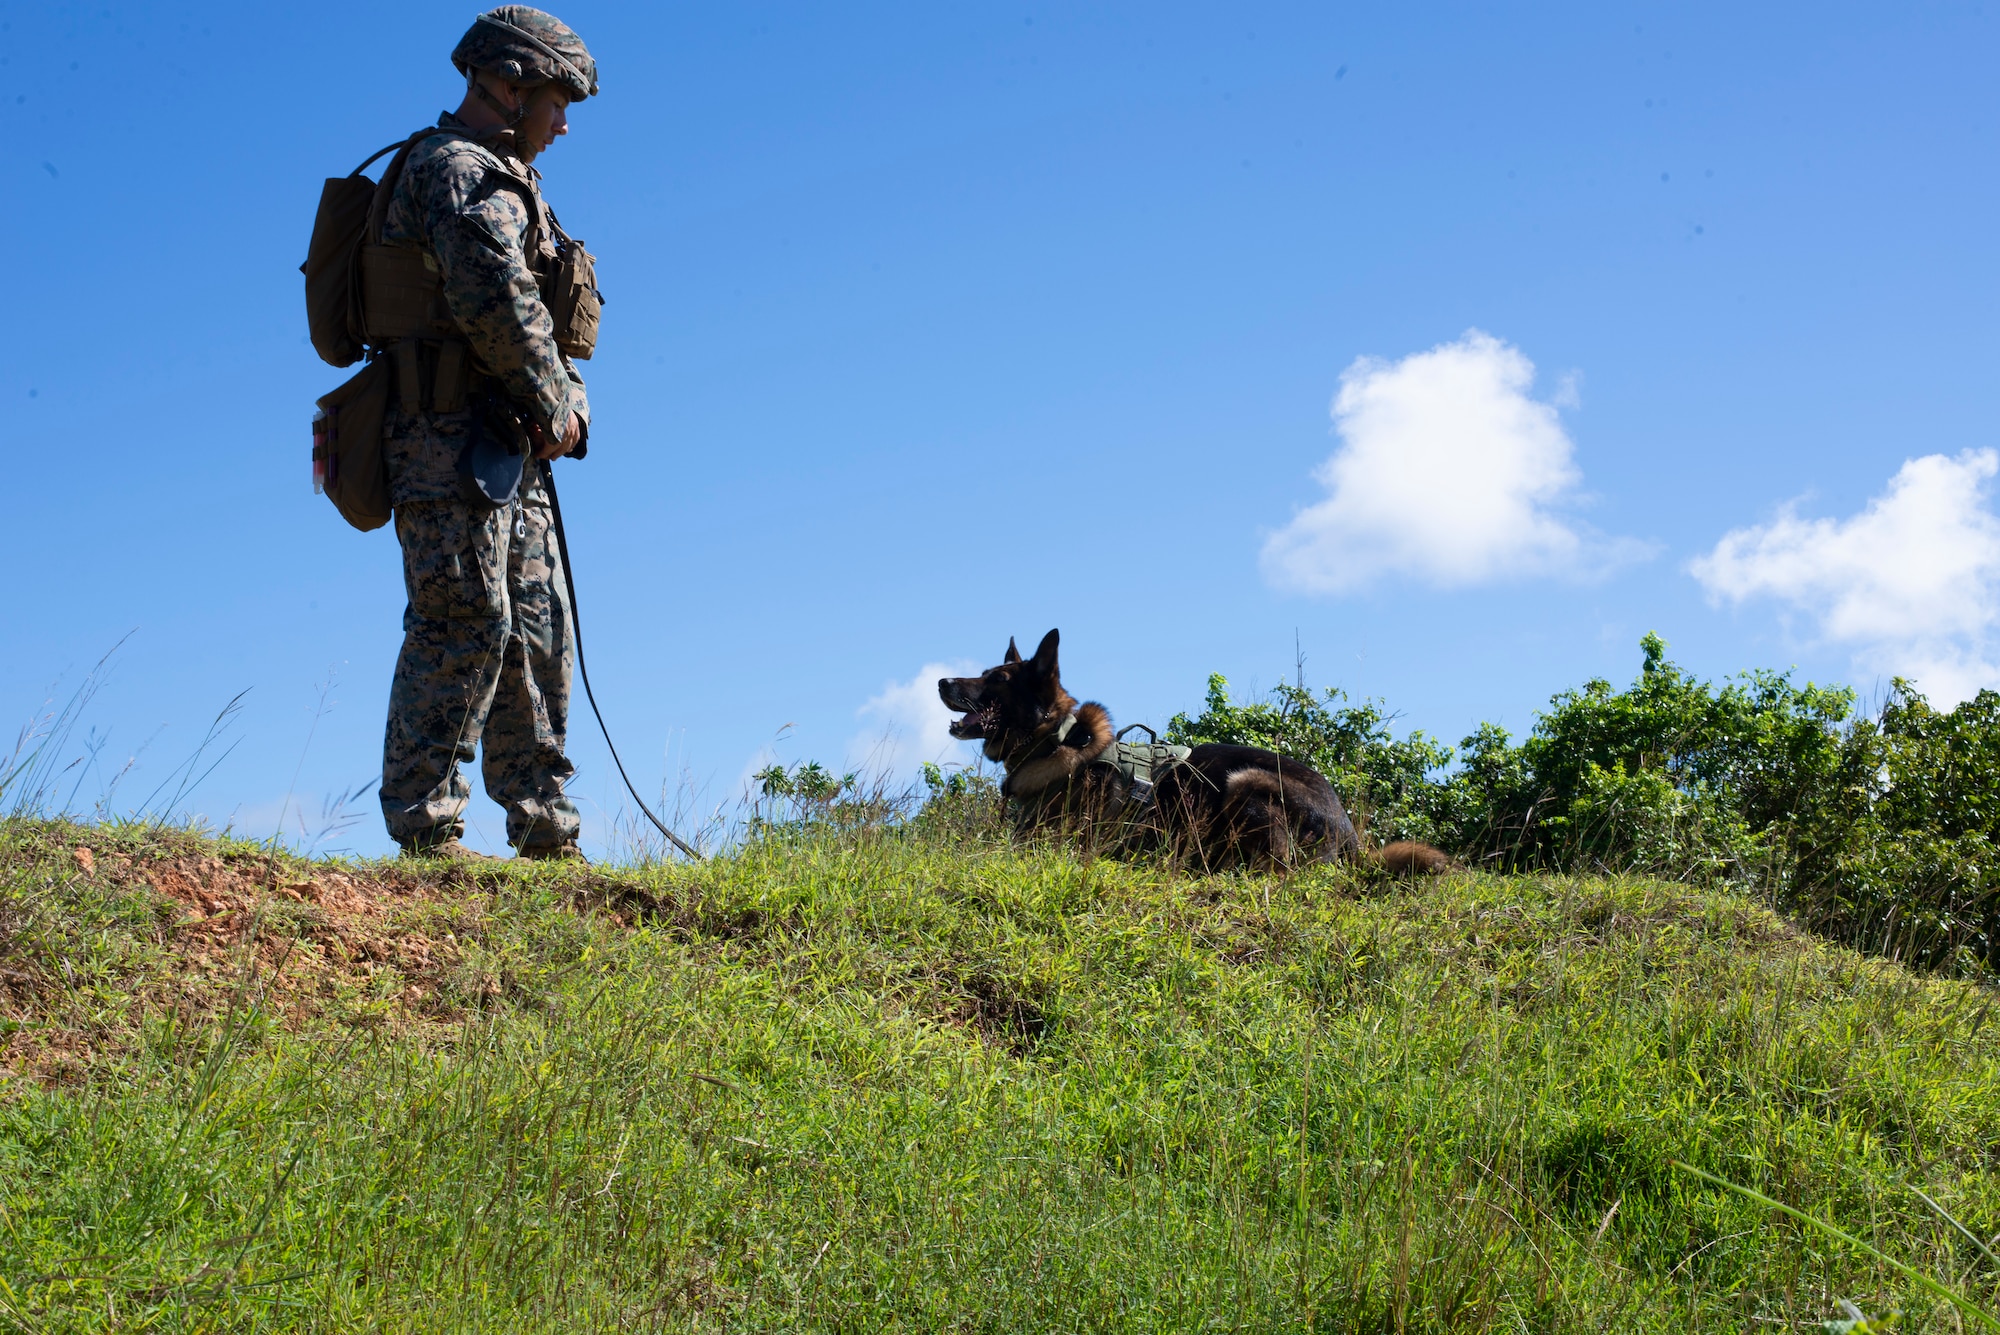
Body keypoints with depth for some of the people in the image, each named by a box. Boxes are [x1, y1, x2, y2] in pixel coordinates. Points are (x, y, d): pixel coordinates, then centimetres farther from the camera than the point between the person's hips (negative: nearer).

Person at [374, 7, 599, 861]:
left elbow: (551, 323, 25)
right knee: (466, 626, -13)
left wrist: (566, 408, 8)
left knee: (538, 633, 10)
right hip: (451, 440, -10)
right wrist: (551, 402, -11)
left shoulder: (499, 181, 25)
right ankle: (425, 829, -10)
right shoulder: (460, 169, -8)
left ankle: (544, 831, 14)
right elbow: (495, 299, -23)